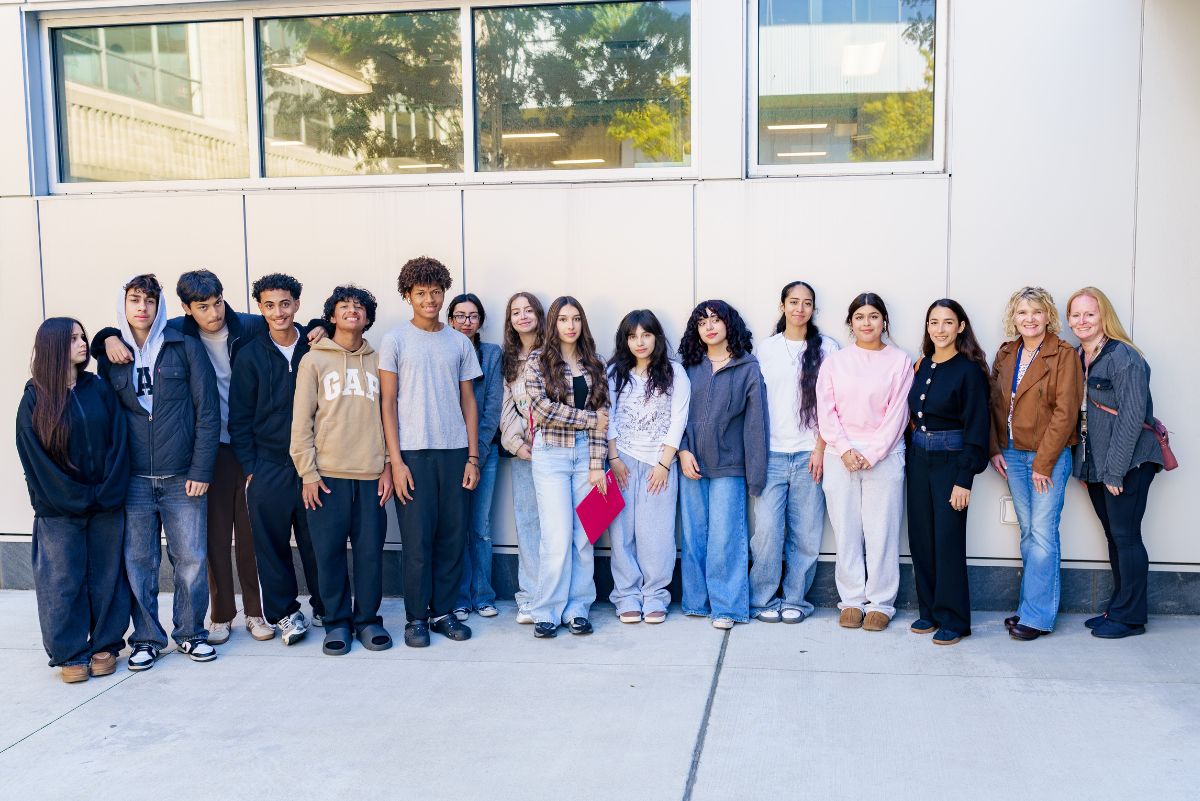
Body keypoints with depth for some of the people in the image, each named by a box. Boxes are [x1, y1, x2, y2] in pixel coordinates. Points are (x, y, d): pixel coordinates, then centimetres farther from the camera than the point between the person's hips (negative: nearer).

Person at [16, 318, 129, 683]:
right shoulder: (35, 399, -2)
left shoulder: (100, 389, 5)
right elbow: (36, 459, -6)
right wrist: (76, 498, -10)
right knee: (63, 582, 3)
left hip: (107, 506, 2)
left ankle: (105, 646, 19)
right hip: (59, 512, -2)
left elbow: (118, 442, 1)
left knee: (106, 577, 7)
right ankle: (70, 653, 14)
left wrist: (108, 491, -9)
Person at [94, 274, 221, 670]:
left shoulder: (185, 348, 1)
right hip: (133, 480, 2)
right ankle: (146, 638, 19)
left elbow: (208, 412, -2)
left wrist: (201, 469, -6)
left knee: (191, 560, 2)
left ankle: (190, 633, 19)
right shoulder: (109, 356, 8)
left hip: (183, 479, -1)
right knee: (137, 563, 4)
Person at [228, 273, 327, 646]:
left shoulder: (314, 348, 4)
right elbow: (239, 418, 1)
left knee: (317, 541, 7)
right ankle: (284, 612, 19)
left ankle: (325, 607, 23)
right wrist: (249, 467, -3)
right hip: (268, 468, -1)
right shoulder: (249, 355, 1)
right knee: (272, 545, 4)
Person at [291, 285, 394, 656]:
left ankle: (367, 618, 16)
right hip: (327, 474, -1)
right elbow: (301, 420, 1)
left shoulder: (378, 361, 11)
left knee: (370, 550, 3)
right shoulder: (314, 360, 5)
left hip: (371, 475, 1)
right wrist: (308, 472, -5)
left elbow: (388, 416, 10)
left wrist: (388, 466, 3)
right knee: (329, 551, 2)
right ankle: (337, 621, 15)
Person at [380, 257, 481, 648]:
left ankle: (444, 611, 18)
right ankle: (416, 617, 12)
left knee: (452, 538, 5)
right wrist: (395, 461, -8)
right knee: (417, 540, 0)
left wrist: (473, 457, 4)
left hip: (455, 452, 3)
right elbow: (388, 403, -2)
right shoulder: (396, 340, 1)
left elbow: (468, 402, 11)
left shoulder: (460, 343, 10)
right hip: (413, 453, -3)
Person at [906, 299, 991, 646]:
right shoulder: (923, 365, 9)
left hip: (951, 461, -6)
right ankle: (929, 611, 20)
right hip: (919, 458, 6)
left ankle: (953, 620, 7)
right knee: (920, 537, 8)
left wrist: (964, 479, -15)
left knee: (948, 539, -4)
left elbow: (976, 427, -11)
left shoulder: (969, 370, -9)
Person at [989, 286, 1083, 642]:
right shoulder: (1005, 355, 9)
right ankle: (1032, 605, 20)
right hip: (1012, 452, 6)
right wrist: (995, 449, 3)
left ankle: (1037, 615, 2)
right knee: (1028, 531, 11)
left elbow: (1065, 412, -13)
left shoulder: (1064, 355, -9)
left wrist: (1044, 462, -15)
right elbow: (995, 404, 13)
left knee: (1042, 533, -5)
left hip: (1049, 454, -6)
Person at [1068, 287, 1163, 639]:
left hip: (1128, 463, -7)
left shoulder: (1123, 357, -14)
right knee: (1114, 536, 14)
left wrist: (1115, 470, -18)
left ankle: (1130, 617, 9)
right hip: (1095, 464, 7)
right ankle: (1118, 608, 23)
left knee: (1126, 535, -2)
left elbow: (1132, 417, -17)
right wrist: (1082, 464, 8)